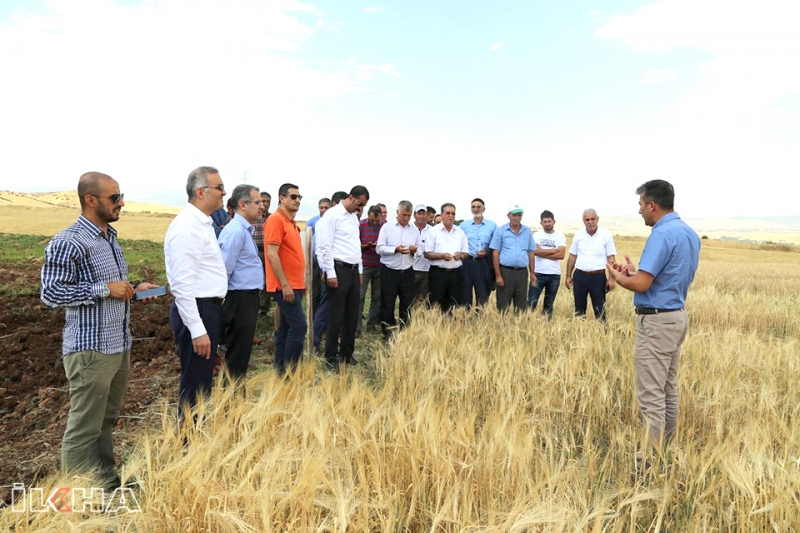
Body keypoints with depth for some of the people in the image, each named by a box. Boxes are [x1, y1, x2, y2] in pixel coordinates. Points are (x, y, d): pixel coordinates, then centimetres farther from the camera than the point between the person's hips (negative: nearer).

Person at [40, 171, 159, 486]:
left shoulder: (110, 236, 12)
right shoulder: (68, 243, -15)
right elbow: (50, 294, -19)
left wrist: (133, 290, 6)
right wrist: (106, 289, -20)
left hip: (119, 346, 8)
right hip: (90, 350, -8)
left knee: (107, 420, 19)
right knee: (84, 428, 3)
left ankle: (106, 481, 34)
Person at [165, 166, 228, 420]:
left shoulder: (203, 223, 12)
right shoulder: (187, 227, -19)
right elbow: (182, 285, -23)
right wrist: (197, 330, -24)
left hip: (209, 308, 10)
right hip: (196, 311, -10)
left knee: (203, 381, 20)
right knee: (194, 384, 3)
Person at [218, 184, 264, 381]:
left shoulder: (246, 230, 13)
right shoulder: (235, 231, -18)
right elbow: (224, 270, -21)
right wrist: (224, 302, -15)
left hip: (248, 297, 10)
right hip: (240, 299, -9)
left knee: (242, 351, 17)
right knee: (237, 354, 1)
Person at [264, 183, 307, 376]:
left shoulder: (291, 222, 16)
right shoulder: (276, 220, -12)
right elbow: (272, 255, -19)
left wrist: (301, 282, 20)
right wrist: (285, 284, -21)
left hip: (294, 284, 10)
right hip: (285, 285, -10)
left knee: (286, 327, 12)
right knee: (299, 325, -12)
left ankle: (281, 371, 19)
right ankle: (288, 373, -4)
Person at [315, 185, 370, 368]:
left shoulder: (354, 217, 15)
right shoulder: (332, 215, -10)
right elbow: (325, 246, -14)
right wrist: (330, 273, -17)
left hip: (354, 270, 8)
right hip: (339, 269, -8)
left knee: (352, 314, 12)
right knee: (336, 315, -1)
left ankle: (347, 352, 25)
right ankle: (331, 356, 12)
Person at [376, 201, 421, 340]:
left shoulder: (414, 229, 9)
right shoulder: (387, 227, -2)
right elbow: (380, 248, -8)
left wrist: (415, 250, -14)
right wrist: (395, 249, -22)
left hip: (407, 272, 3)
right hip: (389, 271, -3)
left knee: (407, 304, 10)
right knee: (387, 304, 5)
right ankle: (388, 332, 18)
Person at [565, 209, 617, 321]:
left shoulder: (606, 235, -4)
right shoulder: (578, 235, 4)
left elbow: (611, 258, -3)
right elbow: (572, 257, 10)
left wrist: (612, 278, -10)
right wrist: (568, 276, 7)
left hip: (598, 277, -3)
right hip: (579, 276, 3)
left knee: (600, 310, 2)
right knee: (579, 309, 12)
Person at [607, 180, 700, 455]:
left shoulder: (662, 235, -20)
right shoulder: (689, 233, 11)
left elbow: (641, 285, -24)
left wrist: (618, 277, -4)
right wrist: (636, 271, 12)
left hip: (657, 321, -10)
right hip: (677, 316, 10)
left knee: (651, 394, -2)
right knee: (668, 389, 18)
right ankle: (666, 446, 30)